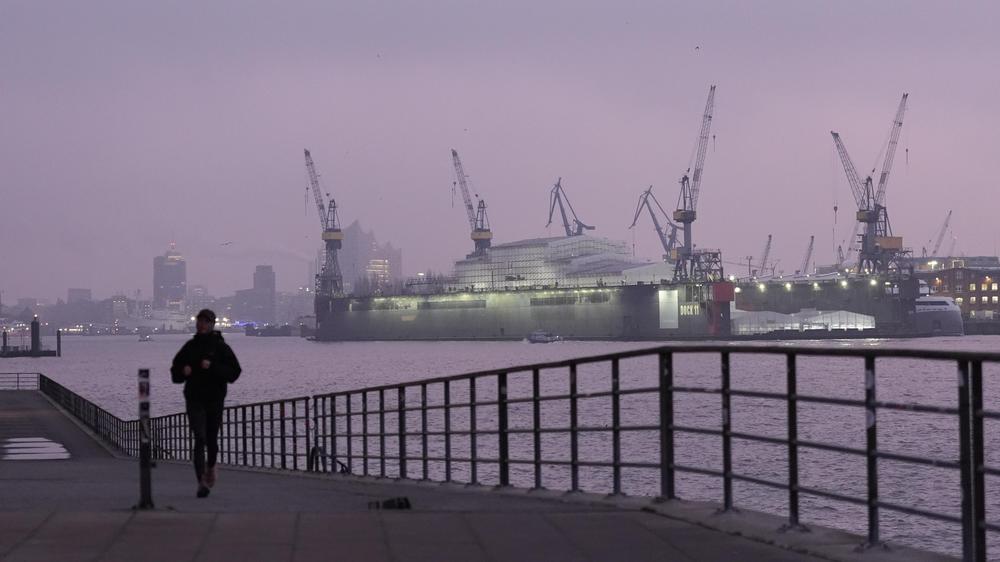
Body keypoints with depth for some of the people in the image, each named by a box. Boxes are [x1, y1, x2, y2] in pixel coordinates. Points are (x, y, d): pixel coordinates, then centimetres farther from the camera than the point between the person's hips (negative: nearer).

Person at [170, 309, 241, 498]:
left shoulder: (221, 347, 0)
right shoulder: (190, 346, 8)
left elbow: (234, 372, -9)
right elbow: (175, 373, 17)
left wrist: (213, 367, -20)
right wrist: (183, 371, -6)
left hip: (215, 399, -1)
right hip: (194, 399, 1)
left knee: (211, 438, 9)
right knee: (200, 438, -12)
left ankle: (211, 467, 42)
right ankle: (202, 482, -17)